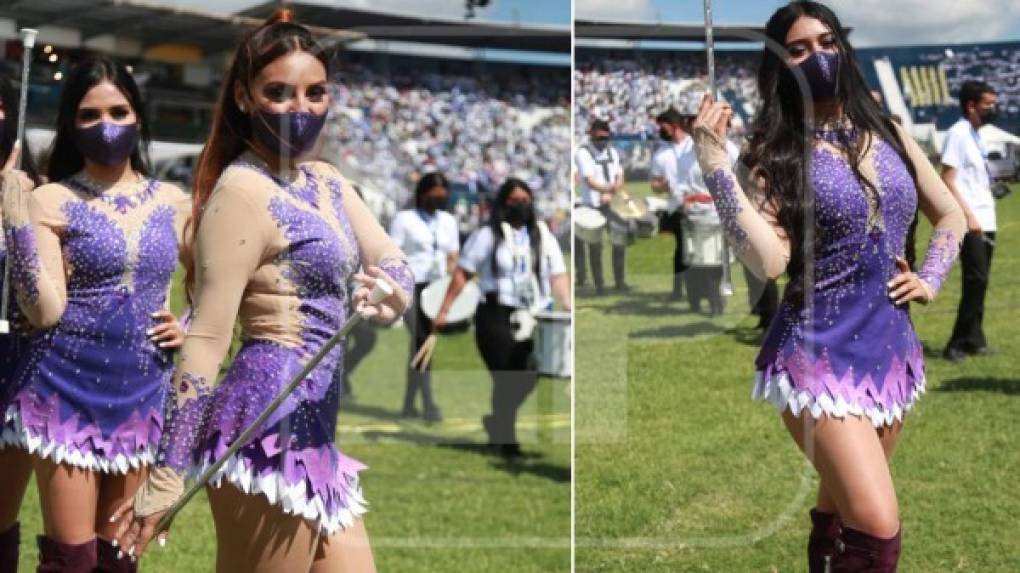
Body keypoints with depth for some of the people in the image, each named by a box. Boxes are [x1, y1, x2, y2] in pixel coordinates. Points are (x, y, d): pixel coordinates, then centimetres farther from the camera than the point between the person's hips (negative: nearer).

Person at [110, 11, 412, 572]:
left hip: (313, 436, 9)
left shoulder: (327, 181, 14)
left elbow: (396, 268, 12)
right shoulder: (243, 192, -12)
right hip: (269, 433, -9)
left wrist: (385, 294, -14)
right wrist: (166, 478, -18)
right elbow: (206, 340, -16)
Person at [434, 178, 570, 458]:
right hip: (496, 318, -4)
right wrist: (444, 310, -6)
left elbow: (558, 275, 9)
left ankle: (496, 421, 26)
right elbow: (462, 273, 0)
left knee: (529, 377, 2)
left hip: (535, 319, 4)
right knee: (506, 380, -3)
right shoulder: (487, 235, 1)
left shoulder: (544, 236, 13)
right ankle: (507, 441, 10)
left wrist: (568, 306, -7)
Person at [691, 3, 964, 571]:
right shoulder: (774, 155, -5)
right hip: (821, 356, -5)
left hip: (893, 349, 5)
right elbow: (769, 260, -21)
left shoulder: (889, 134, 9)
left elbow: (951, 215, 23)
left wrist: (931, 279, 7)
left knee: (838, 515, 16)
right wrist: (715, 164, -22)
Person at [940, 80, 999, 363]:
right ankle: (958, 344, -7)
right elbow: (948, 180, -16)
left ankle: (973, 340, 17)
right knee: (976, 280, -12)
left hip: (985, 222, 9)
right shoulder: (958, 133, -11)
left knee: (979, 281, 11)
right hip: (970, 224, -9)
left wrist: (986, 214, 16)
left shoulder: (976, 135, 17)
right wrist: (969, 216, -20)